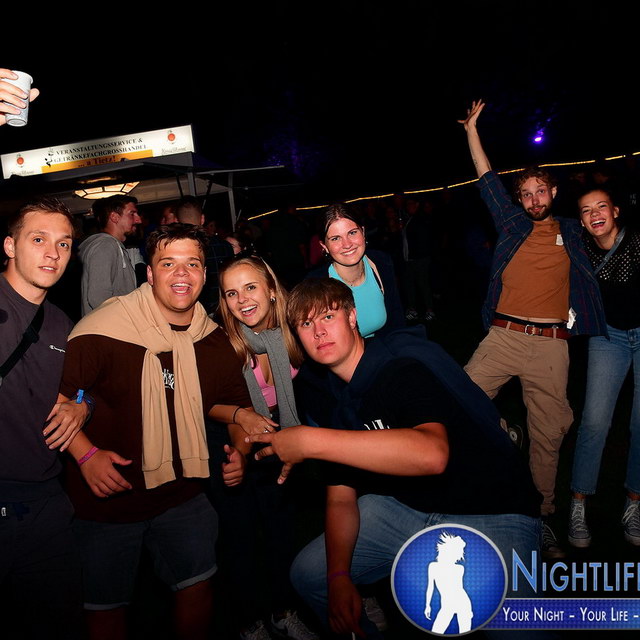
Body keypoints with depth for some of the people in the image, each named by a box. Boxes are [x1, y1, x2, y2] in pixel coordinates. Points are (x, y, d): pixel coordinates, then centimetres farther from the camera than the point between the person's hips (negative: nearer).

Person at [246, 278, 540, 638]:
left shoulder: (404, 369, -20)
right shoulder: (336, 398, 4)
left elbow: (432, 454, -40)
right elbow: (341, 499, 4)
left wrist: (311, 441, -36)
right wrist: (339, 575, -13)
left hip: (491, 514, -7)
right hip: (402, 508, 7)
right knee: (307, 574, 9)